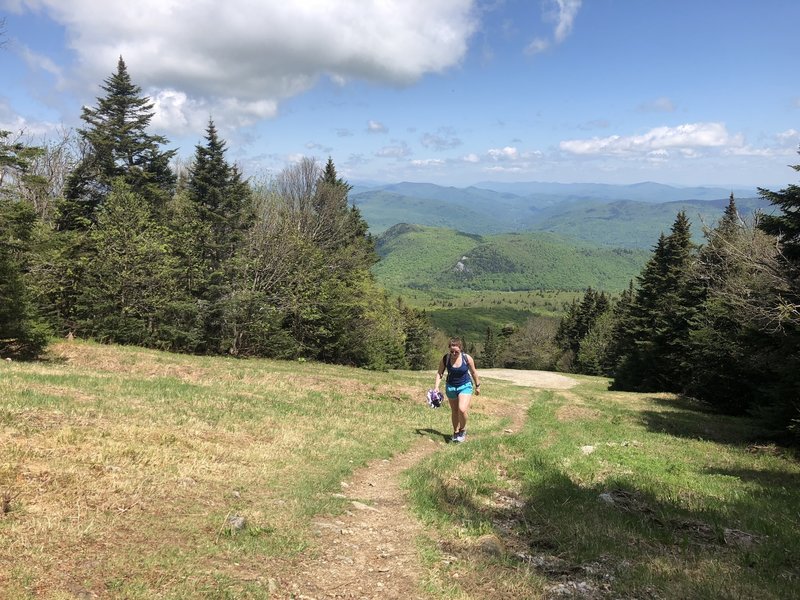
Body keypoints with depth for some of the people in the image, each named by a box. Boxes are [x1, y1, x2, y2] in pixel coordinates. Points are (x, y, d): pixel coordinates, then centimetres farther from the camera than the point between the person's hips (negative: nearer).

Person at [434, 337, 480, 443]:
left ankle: (463, 430, 7)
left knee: (462, 409, -20)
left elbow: (473, 372, -3)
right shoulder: (445, 359, -15)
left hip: (465, 386, -3)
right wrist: (436, 386, -14)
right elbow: (439, 372, -3)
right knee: (454, 411, 14)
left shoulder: (467, 358, -18)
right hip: (451, 386, 3)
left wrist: (477, 386, 6)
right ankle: (456, 432, 32)